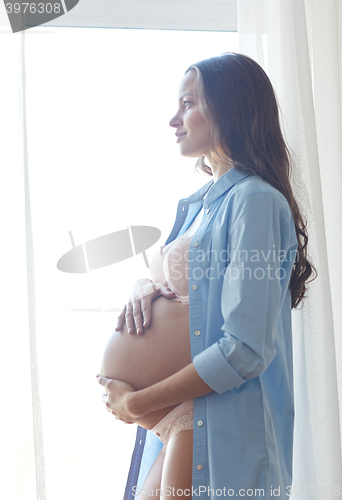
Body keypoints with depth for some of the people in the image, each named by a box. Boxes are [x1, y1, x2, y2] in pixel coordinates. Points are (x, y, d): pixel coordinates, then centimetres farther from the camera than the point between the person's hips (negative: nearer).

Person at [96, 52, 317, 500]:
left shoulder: (255, 200, -15)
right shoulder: (197, 204, 13)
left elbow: (246, 350, -21)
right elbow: (167, 279, 23)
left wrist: (136, 403, -14)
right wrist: (143, 291, -1)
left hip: (221, 434, -8)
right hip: (173, 421, 8)